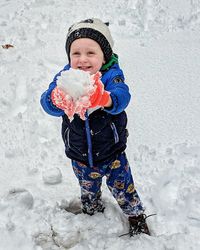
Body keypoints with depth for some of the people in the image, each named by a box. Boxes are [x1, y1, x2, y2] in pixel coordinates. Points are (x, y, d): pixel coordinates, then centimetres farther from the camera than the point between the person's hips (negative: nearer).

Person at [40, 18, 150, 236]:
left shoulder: (111, 76, -22)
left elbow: (121, 97, -43)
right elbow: (47, 102, -33)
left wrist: (104, 99, -68)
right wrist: (57, 100, -59)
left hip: (112, 152, -2)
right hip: (79, 155, 3)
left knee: (122, 188, 17)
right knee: (88, 191, 28)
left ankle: (136, 217, 46)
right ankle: (92, 213, 59)